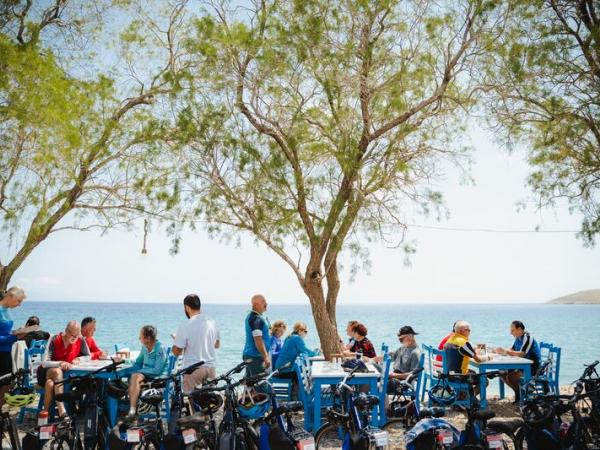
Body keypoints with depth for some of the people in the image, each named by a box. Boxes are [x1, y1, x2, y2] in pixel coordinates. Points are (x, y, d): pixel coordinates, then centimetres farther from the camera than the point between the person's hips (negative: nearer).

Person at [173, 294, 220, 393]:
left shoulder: (185, 326, -14)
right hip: (211, 367, 5)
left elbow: (176, 352, -9)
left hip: (194, 368, -5)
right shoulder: (212, 323, 3)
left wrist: (176, 339, 10)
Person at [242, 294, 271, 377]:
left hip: (249, 354, 11)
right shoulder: (257, 319, -17)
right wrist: (266, 357, -22)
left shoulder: (250, 316, 16)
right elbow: (258, 340, -23)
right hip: (255, 357, -11)